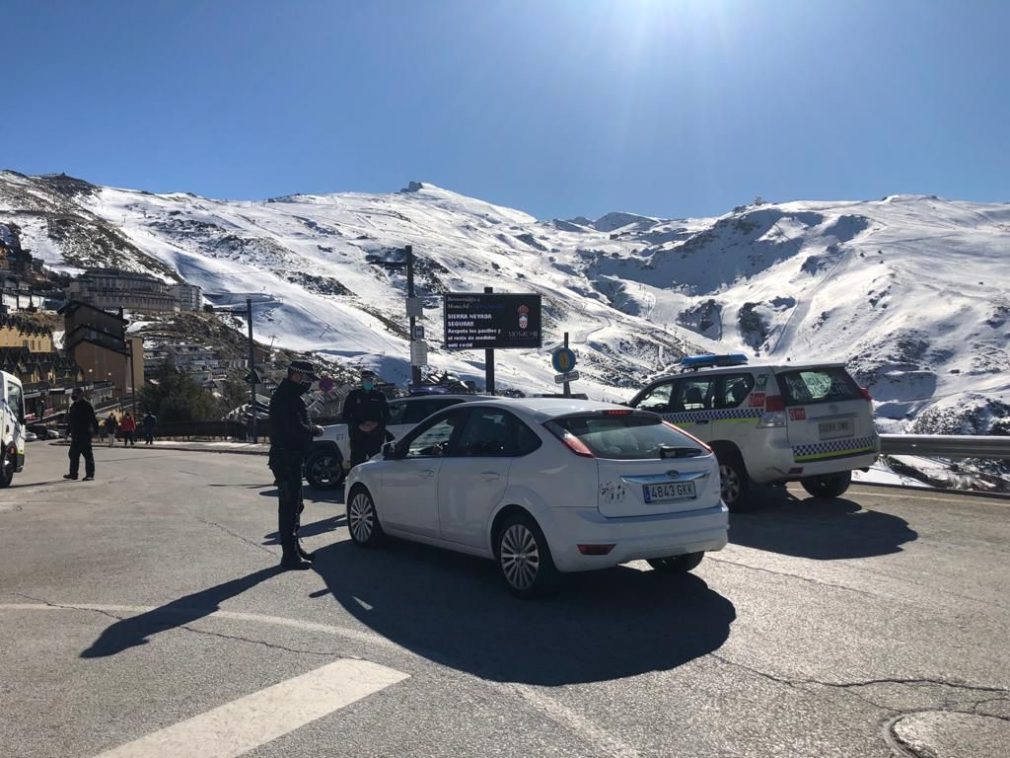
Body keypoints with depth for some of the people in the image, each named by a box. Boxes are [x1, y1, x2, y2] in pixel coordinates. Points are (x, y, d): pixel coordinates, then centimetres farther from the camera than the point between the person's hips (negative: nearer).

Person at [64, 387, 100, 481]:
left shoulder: (87, 405, -8)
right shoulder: (73, 406, 16)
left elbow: (93, 419, -10)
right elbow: (70, 420, 24)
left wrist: (96, 430, -14)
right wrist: (68, 431, 21)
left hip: (85, 434, -8)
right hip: (75, 435, 8)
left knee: (88, 454, -5)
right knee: (73, 454, 11)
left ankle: (90, 474, -3)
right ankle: (73, 473, 20)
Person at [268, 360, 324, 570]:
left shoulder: (290, 395, 16)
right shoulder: (286, 398, -18)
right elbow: (297, 429, -27)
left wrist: (311, 428, 1)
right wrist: (316, 430, -11)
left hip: (291, 459, 11)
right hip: (286, 459, -11)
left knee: (294, 505, 19)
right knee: (289, 507, -6)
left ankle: (294, 547, 31)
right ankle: (290, 555, -1)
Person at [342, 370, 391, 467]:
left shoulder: (379, 396, 11)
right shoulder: (354, 395, 9)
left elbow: (387, 416, 12)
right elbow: (346, 417, 7)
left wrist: (377, 424, -7)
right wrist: (359, 426, -8)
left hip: (376, 437, 1)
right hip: (357, 437, -1)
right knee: (357, 463, -4)